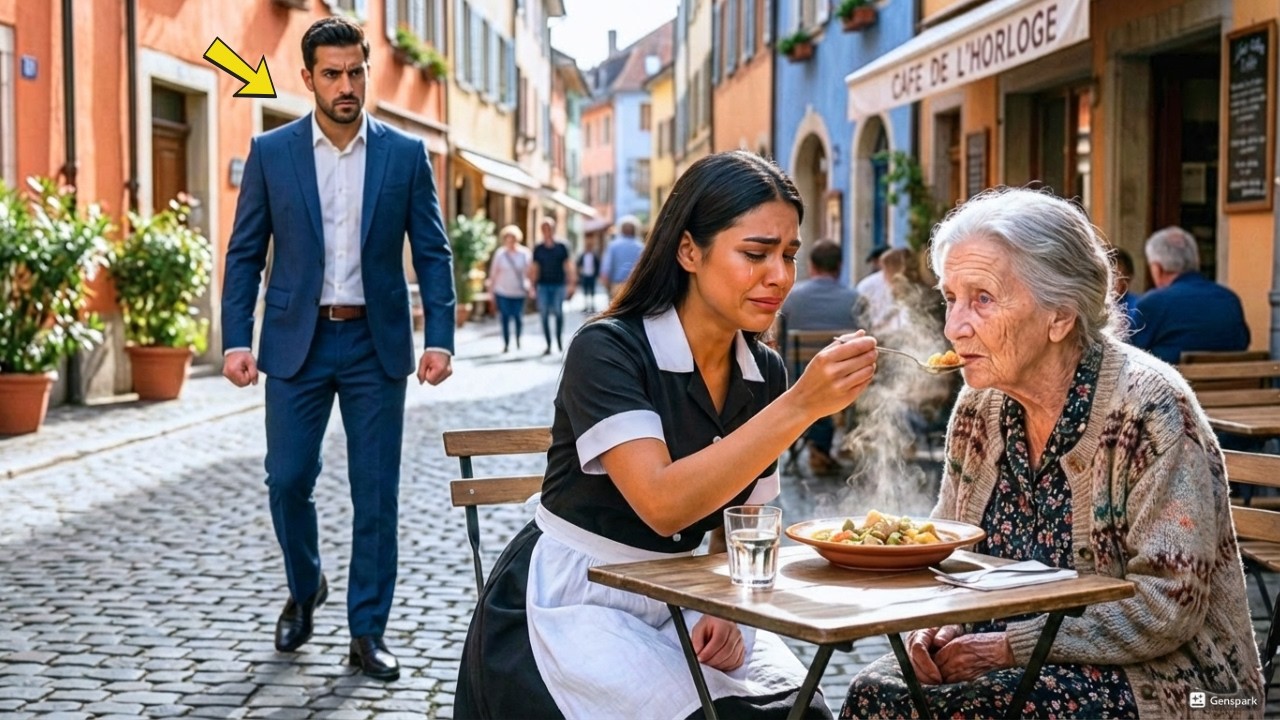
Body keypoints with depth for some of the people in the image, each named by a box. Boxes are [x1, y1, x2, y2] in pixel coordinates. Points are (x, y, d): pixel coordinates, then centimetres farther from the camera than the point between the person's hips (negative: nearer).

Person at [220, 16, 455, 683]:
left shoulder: (406, 154, 2)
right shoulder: (271, 152, 2)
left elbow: (432, 252, 3)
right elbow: (244, 253, 3)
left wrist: (439, 338, -7)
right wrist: (236, 340, -6)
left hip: (376, 343, 0)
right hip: (297, 340, 0)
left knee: (376, 493, 2)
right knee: (287, 479, 2)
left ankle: (367, 633, 14)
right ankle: (304, 589, 31)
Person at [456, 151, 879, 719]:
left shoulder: (764, 375, 1)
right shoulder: (607, 350, -17)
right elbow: (662, 503, -30)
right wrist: (800, 407, -34)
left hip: (671, 603, 6)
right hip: (568, 607, -5)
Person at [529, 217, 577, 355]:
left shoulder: (561, 247, 4)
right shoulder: (538, 249, 8)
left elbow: (568, 266, 6)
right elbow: (534, 269, 12)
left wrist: (571, 284, 1)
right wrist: (532, 286, 8)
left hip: (558, 285, -2)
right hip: (543, 285, 2)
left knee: (558, 311, -13)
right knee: (544, 314, -3)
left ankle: (559, 340, 6)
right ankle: (548, 344, 2)